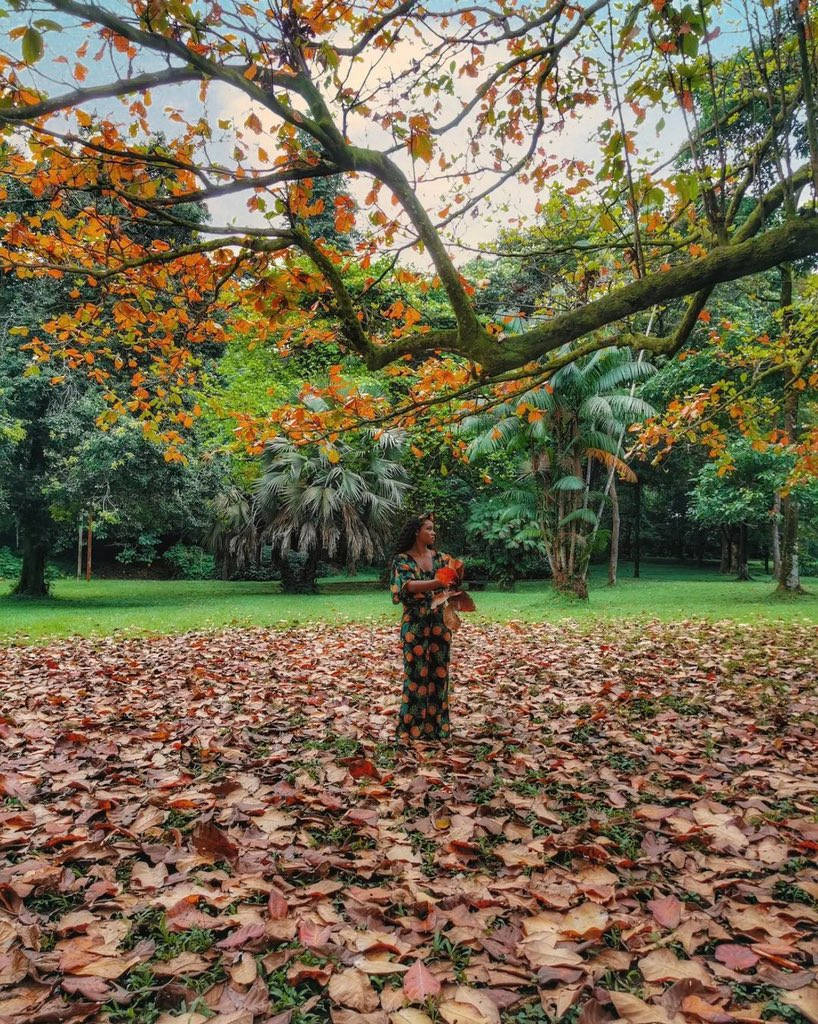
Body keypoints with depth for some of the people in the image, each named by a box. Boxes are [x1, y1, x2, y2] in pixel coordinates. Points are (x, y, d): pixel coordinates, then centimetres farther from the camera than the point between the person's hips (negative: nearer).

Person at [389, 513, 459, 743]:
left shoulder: (440, 557, 9)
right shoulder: (402, 559, -5)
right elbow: (409, 585, -20)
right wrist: (438, 583, -32)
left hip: (439, 623, 4)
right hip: (415, 624, -4)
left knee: (438, 672, 8)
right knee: (416, 673, -1)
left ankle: (437, 725, 19)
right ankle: (413, 727, 10)